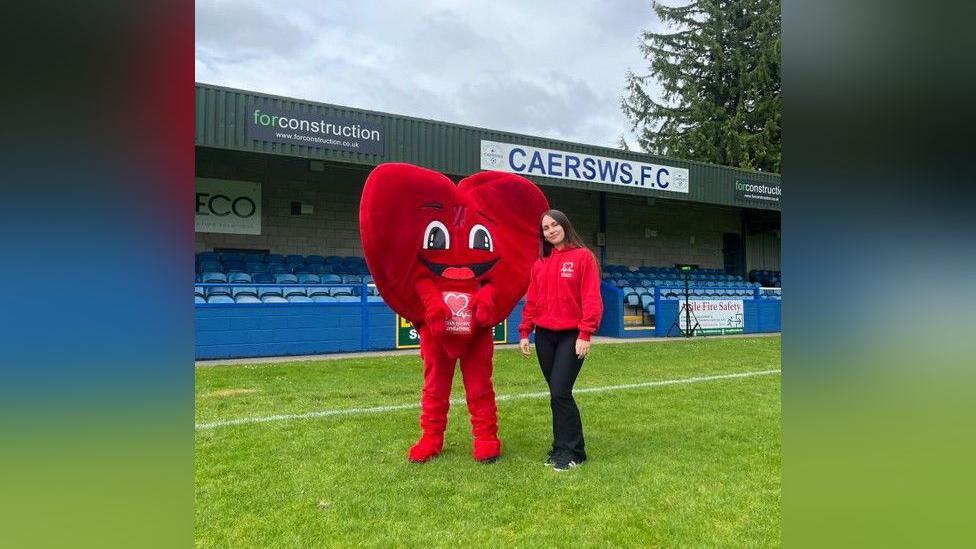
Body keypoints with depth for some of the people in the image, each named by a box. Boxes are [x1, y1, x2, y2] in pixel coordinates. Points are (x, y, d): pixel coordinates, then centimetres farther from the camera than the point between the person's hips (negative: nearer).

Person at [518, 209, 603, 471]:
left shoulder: (583, 256, -3)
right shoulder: (540, 263, 13)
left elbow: (592, 298, -9)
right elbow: (532, 300, 13)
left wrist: (585, 334, -15)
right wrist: (525, 332, 7)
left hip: (571, 335, -5)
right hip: (544, 336, 5)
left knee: (560, 393, -10)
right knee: (557, 394, 10)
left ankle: (572, 452, 5)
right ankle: (561, 448, 21)